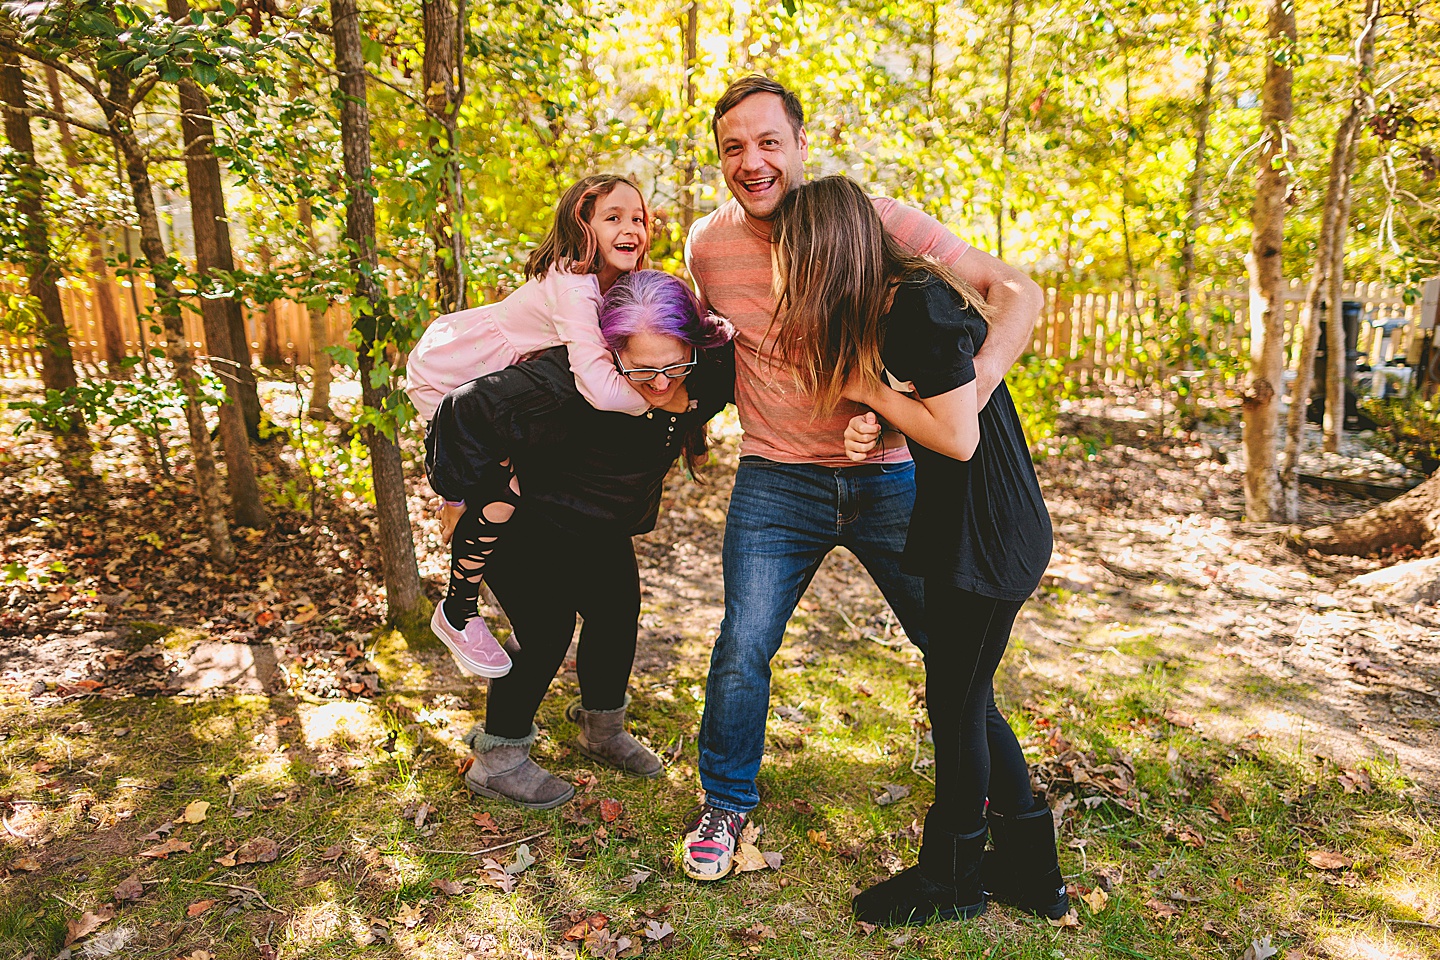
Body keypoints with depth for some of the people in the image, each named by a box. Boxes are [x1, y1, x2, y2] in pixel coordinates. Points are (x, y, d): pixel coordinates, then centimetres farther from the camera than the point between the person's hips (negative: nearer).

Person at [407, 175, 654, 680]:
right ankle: (457, 615, 5)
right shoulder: (572, 288, -35)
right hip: (442, 378, -9)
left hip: (482, 374, 9)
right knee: (506, 490, -17)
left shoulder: (608, 286, -6)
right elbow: (601, 388, -47)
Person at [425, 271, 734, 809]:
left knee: (618, 613, 14)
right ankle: (497, 762, 12)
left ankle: (602, 733, 39)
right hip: (525, 522, -7)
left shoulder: (699, 377, -21)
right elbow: (466, 411, -35)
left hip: (602, 528, 7)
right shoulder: (566, 386, -41)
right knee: (546, 631, -11)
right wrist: (463, 495, -25)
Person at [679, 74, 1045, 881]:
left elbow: (1018, 292, -13)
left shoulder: (880, 223, -11)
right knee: (742, 650, -4)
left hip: (890, 475, 0)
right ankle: (726, 805, 24)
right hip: (777, 482, 1)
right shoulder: (707, 246, 0)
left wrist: (976, 385, -30)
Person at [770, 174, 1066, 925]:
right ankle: (1030, 872, 34)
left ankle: (950, 883, 26)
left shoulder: (920, 305, -20)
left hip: (988, 536, -9)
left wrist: (866, 386, -13)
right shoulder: (889, 303, 9)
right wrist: (869, 424, -6)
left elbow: (958, 436, -21)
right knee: (965, 700, 17)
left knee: (957, 705, 5)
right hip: (958, 526, 9)